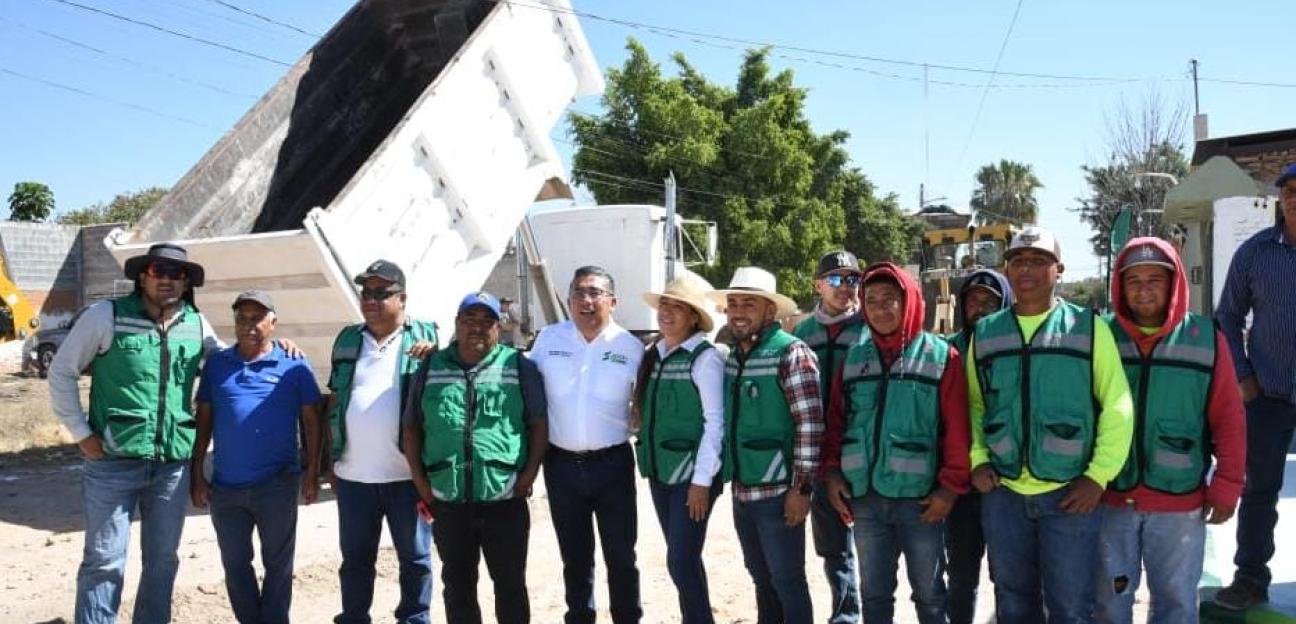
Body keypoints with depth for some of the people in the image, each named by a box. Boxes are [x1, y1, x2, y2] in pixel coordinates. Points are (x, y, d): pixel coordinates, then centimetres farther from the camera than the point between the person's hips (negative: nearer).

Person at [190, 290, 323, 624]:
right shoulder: (216, 363, 6)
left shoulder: (294, 365, -2)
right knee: (235, 564, 14)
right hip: (225, 485, 3)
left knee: (277, 562, 9)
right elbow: (204, 419, 9)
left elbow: (311, 420, 0)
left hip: (277, 483, -3)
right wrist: (197, 473, 6)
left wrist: (312, 472, -3)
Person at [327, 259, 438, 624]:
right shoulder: (347, 340, 11)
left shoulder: (425, 337, -1)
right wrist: (332, 458, 13)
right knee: (355, 558, 14)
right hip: (353, 473, 4)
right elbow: (334, 402, 16)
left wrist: (436, 352, -21)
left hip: (407, 473, -3)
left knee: (415, 557, 8)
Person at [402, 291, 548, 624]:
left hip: (505, 500, -2)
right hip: (448, 502, 2)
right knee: (457, 585, 14)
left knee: (510, 583, 10)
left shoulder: (520, 367, 1)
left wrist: (528, 475, -7)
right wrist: (421, 483, 2)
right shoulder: (431, 367, 6)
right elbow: (412, 428, 10)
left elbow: (539, 425, 1)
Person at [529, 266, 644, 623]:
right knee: (574, 555, 16)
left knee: (620, 555, 6)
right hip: (561, 464, 2)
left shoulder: (631, 347, -3)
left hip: (612, 463, -2)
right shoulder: (548, 338, 1)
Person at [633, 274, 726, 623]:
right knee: (682, 558, 15)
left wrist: (702, 480, -16)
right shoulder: (652, 355, 8)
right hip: (660, 470, 6)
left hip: (691, 473, -6)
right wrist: (648, 460, 9)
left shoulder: (705, 357, -12)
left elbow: (715, 422, -14)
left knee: (681, 562, -6)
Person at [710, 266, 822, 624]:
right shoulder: (733, 357, 10)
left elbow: (810, 424, -17)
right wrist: (729, 478, 16)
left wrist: (801, 488, -18)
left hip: (778, 492, -7)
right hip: (742, 491, 7)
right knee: (761, 578, 18)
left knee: (787, 582, 3)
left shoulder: (791, 353, -13)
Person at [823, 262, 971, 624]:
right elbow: (836, 420, 10)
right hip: (865, 498, 3)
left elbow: (957, 428, -6)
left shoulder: (941, 356, -3)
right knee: (874, 594, 14)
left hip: (920, 498, -3)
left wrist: (951, 486, -10)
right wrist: (832, 471, 1)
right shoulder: (854, 357, 8)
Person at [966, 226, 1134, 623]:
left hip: (1071, 493, -3)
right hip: (1002, 493, 3)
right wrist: (978, 459, 1)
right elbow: (973, 405, 14)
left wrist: (1099, 476, -9)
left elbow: (1118, 407, -4)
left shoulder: (1088, 327, -3)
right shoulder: (984, 333, 7)